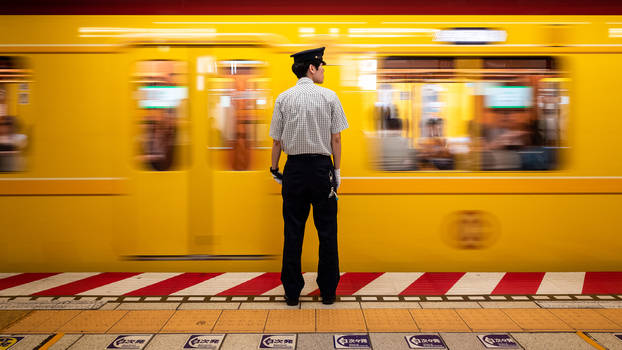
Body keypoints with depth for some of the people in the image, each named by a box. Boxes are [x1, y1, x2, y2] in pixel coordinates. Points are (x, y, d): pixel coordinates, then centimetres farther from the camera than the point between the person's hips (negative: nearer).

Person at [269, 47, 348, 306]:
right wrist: (337, 170, 6)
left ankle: (292, 293, 12)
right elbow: (336, 139, -2)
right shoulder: (329, 97, -2)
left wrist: (274, 169, 14)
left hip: (294, 168, 2)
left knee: (293, 232, 6)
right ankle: (328, 291, 13)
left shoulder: (283, 99, 2)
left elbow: (276, 140, 2)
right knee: (327, 231, 7)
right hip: (322, 167, -1)